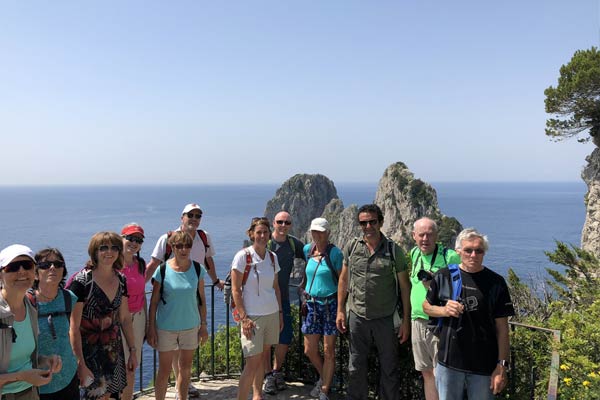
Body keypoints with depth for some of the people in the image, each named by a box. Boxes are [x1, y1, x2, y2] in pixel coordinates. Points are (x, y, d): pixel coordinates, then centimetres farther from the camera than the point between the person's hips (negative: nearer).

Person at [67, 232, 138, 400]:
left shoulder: (121, 280, 1)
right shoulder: (82, 282, -16)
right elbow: (74, 328, -16)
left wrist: (133, 351, 9)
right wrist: (80, 363, -19)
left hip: (113, 351, 5)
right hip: (89, 351, -5)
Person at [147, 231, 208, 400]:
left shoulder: (197, 269, -4)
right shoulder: (162, 270, -10)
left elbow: (201, 299, 3)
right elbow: (154, 301, -5)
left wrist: (203, 325, 3)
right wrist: (151, 328, -6)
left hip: (191, 326, 3)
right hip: (166, 327, -2)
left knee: (186, 368, 15)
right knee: (164, 371, 6)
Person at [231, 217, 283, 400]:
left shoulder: (272, 257, 5)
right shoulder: (242, 256, -11)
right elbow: (235, 290, -11)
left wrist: (280, 312, 11)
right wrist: (243, 318, -14)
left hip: (272, 314, 5)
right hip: (252, 316, -5)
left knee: (262, 358, 13)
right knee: (252, 362, -6)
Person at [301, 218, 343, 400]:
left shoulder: (335, 253, -10)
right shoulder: (307, 250, 4)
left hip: (330, 304, -5)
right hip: (311, 304, 5)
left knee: (328, 351, 3)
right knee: (309, 350, 10)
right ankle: (324, 377, 37)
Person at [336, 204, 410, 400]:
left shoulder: (393, 250, -6)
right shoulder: (351, 247, 0)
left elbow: (405, 286, -3)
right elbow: (343, 280, 8)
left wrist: (406, 320, -5)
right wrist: (340, 310, 6)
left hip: (385, 319, -2)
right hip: (357, 316, 2)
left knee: (389, 368, 11)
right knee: (356, 367, 15)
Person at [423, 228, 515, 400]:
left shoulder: (496, 282, -5)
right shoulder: (443, 276, -2)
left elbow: (502, 328, -3)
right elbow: (426, 306, 8)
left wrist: (502, 366, -6)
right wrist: (444, 311, -12)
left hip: (484, 365, -1)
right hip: (449, 361, 1)